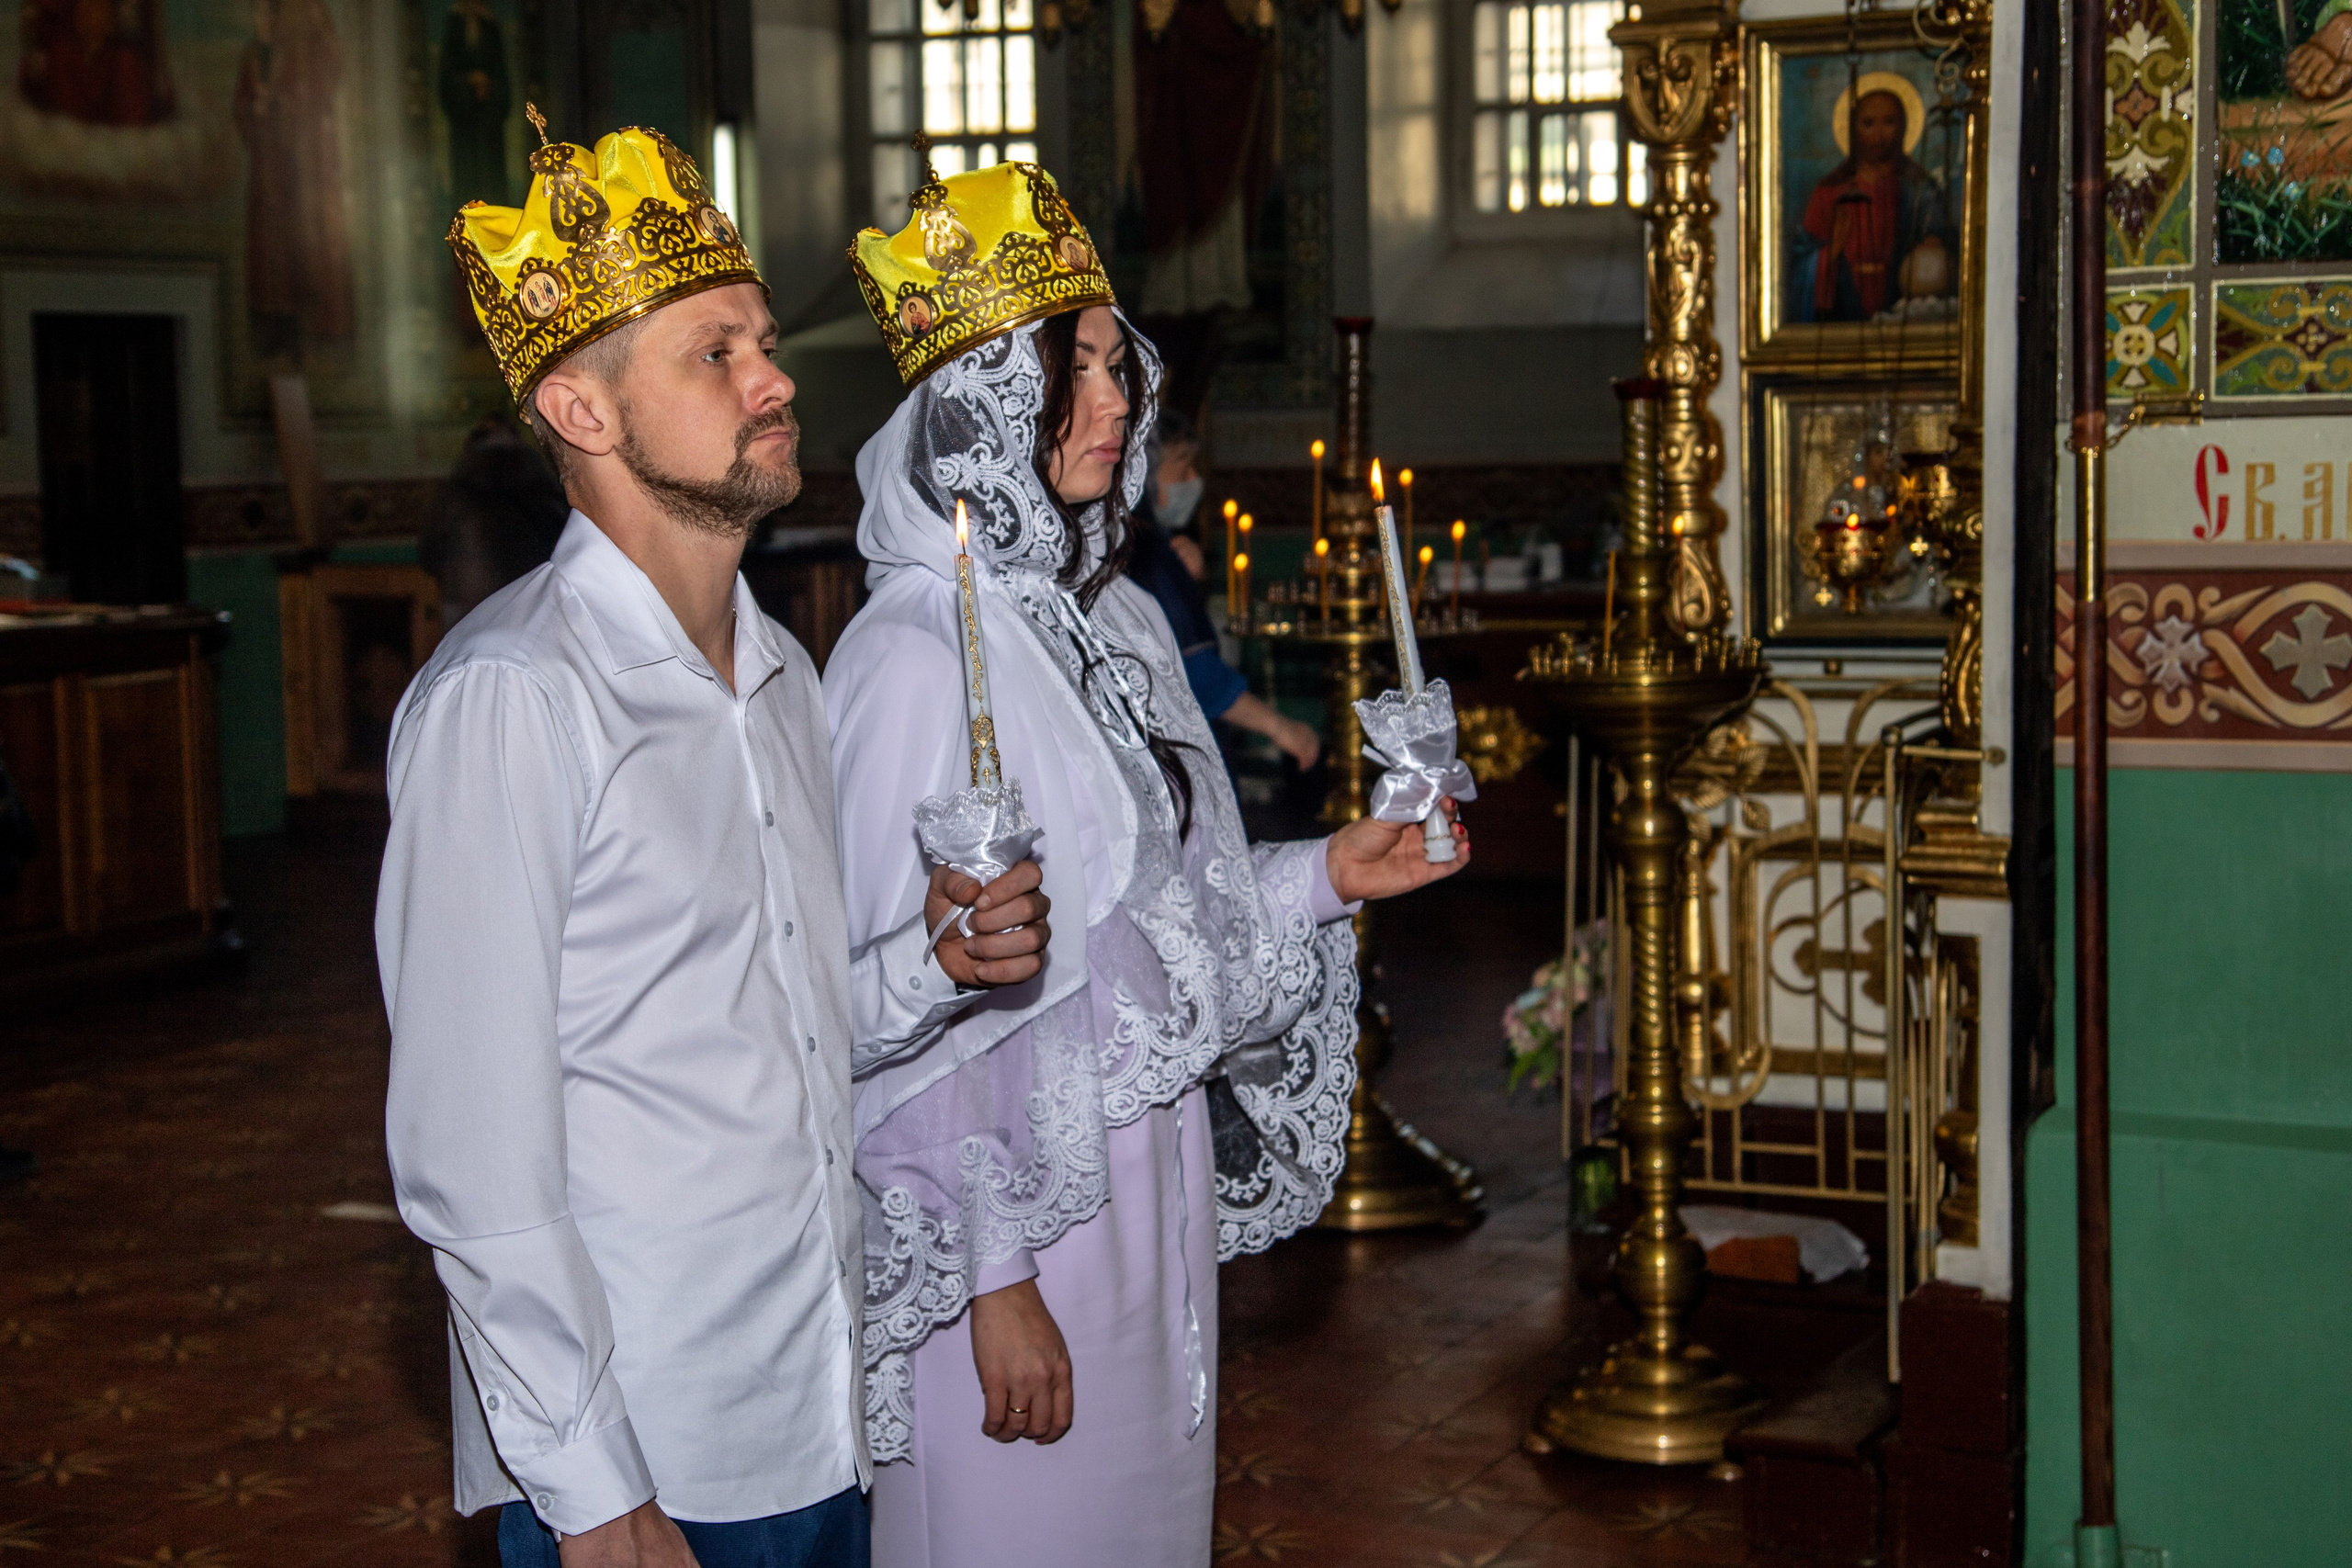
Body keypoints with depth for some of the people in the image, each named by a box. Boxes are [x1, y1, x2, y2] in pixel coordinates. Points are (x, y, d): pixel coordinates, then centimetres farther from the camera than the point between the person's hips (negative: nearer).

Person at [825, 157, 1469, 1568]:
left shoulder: (1120, 621, 8)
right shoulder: (921, 655, -18)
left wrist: (1324, 879, 4)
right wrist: (993, 1277, -19)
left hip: (1152, 1179, 8)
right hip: (1009, 1208, -8)